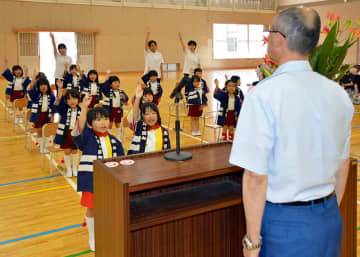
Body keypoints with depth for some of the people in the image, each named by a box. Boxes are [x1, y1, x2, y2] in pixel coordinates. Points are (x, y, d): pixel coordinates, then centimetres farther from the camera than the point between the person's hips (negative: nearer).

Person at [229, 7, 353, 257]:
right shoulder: (338, 93, 0)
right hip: (330, 220, 6)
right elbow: (342, 165, 9)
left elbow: (256, 177, -19)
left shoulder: (263, 95, -19)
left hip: (283, 221, -5)